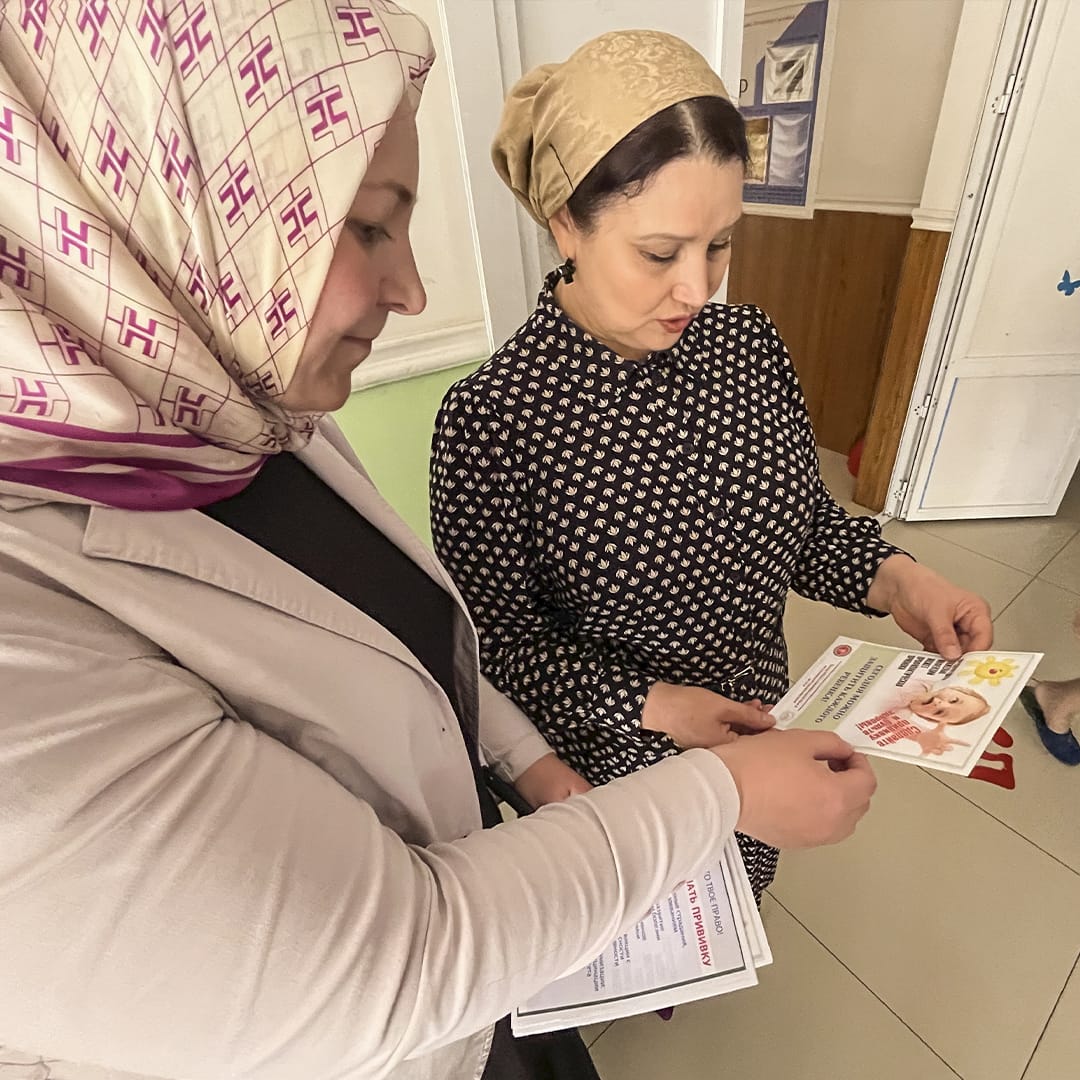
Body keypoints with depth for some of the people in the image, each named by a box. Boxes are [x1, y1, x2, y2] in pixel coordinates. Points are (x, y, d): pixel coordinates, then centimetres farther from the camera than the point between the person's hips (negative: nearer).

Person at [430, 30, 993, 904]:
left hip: (759, 732, 5)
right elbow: (495, 640, -20)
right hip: (611, 766, -4)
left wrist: (891, 578, -18)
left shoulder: (750, 348, -12)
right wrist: (648, 704, -30)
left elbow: (805, 520, 0)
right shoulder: (491, 419, -28)